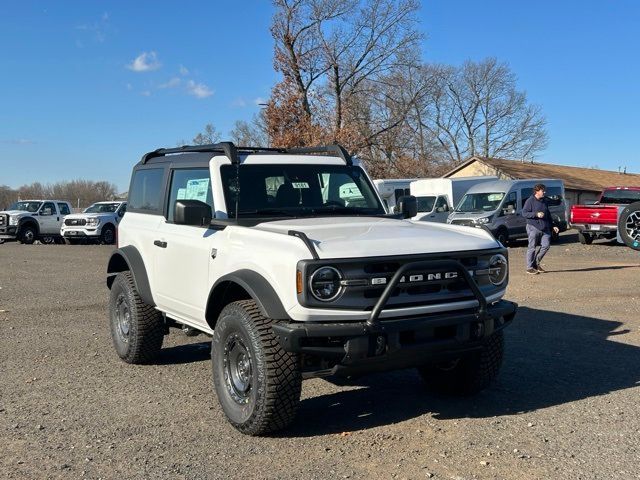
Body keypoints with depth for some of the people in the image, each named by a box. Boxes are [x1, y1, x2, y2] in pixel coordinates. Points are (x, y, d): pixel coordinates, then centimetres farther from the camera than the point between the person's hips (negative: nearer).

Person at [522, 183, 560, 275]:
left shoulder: (544, 201, 17)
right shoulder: (530, 201, -4)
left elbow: (548, 215, 25)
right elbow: (524, 213, -10)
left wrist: (553, 226, 21)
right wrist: (536, 214, -20)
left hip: (545, 228, 7)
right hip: (533, 227, -7)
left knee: (546, 245, -1)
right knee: (532, 247, -3)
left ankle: (536, 263, 16)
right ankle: (530, 267, 3)